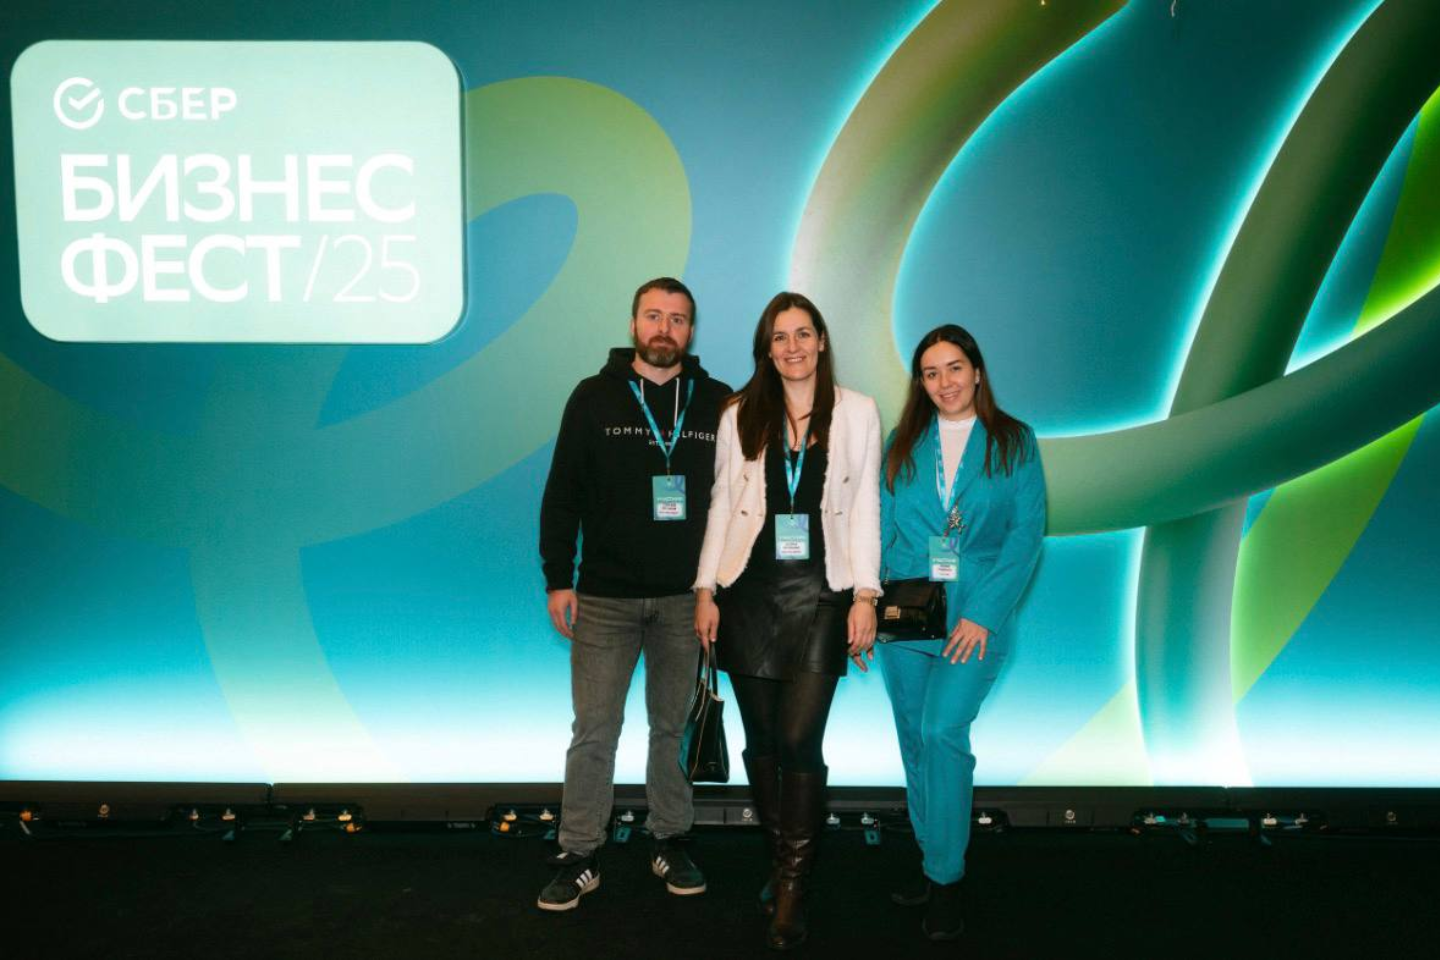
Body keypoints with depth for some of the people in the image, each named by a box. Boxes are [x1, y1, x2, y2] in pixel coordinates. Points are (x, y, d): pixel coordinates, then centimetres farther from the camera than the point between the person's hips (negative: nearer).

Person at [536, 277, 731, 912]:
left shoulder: (718, 403, 4)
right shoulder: (594, 397, 1)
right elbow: (561, 495, 2)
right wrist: (557, 580, -3)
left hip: (686, 598, 1)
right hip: (606, 597, -1)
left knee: (674, 726, 11)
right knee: (594, 730, 2)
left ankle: (670, 843, 26)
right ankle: (578, 857, 15)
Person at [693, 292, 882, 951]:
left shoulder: (857, 412, 5)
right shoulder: (740, 415, 8)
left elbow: (865, 508, 3)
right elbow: (721, 505, 7)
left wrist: (865, 595, -3)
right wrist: (706, 589, 2)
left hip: (819, 592, -2)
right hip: (750, 592, 2)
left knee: (799, 741, -7)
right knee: (761, 741, 8)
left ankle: (791, 890, 8)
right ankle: (781, 858, 28)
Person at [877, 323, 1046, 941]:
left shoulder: (1013, 443, 2)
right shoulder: (903, 444, 9)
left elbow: (1027, 532, -4)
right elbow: (881, 526, 6)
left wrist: (983, 612, -13)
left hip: (975, 617, -3)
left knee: (942, 731, -15)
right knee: (915, 741, 10)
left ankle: (946, 878, 0)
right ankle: (934, 864, 26)